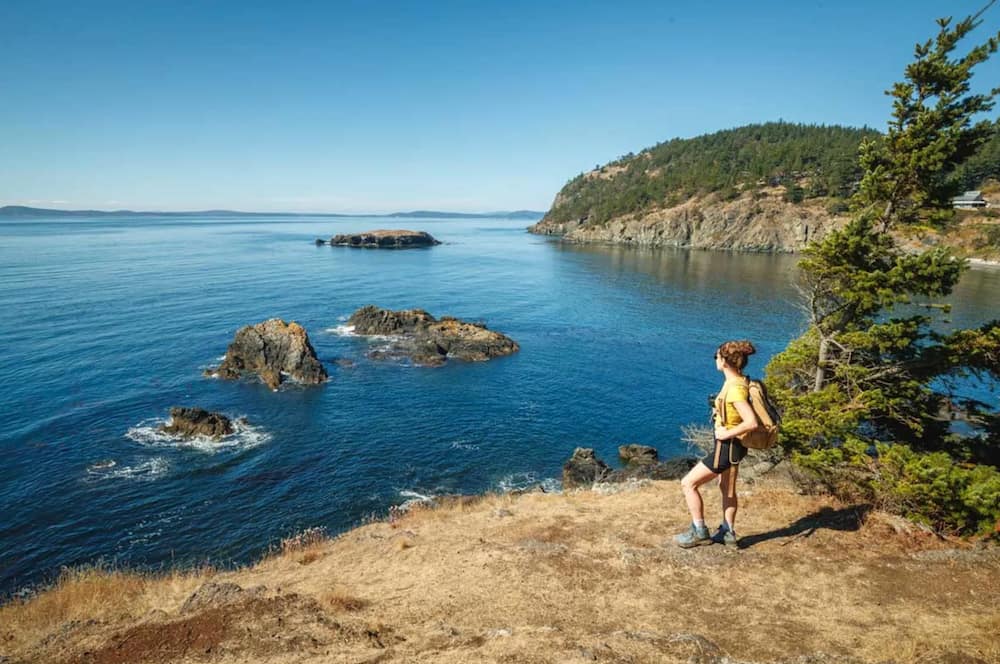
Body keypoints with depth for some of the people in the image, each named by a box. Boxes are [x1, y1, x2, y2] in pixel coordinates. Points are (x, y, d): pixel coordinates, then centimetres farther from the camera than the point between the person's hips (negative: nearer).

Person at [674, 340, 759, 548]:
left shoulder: (735, 389, -29)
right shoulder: (739, 381, 0)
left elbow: (751, 422, -35)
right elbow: (746, 411, 18)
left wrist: (727, 433, -23)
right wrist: (721, 412, 8)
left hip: (727, 446, -10)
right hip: (732, 444, 10)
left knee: (688, 483, 0)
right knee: (727, 489, 24)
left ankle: (699, 532, 11)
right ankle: (728, 533, 38)